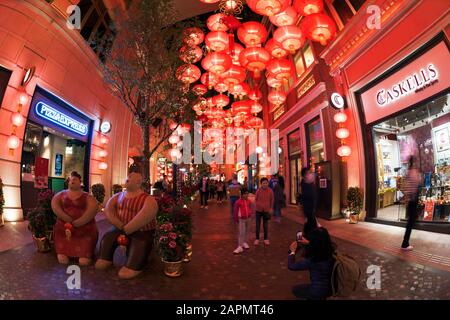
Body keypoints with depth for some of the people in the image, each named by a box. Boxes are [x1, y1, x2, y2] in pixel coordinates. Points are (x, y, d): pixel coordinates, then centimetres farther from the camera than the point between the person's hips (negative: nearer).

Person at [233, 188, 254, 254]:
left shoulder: (249, 201, 0)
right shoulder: (238, 202, -14)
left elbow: (251, 208, 16)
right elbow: (236, 211, -8)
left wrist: (251, 213, 3)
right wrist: (236, 219, -6)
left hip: (248, 218, 5)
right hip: (241, 219, -5)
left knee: (247, 231, 15)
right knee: (241, 233, -8)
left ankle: (245, 243, 33)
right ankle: (240, 247, -5)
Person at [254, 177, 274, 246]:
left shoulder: (270, 191, -8)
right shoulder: (258, 190, -10)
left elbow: (272, 200, 3)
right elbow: (255, 199, 2)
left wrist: (271, 208, 5)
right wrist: (258, 205, -7)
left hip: (266, 210, 0)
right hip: (258, 210, 0)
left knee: (265, 225, 12)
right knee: (258, 225, 8)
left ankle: (266, 239, 24)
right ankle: (257, 239, 20)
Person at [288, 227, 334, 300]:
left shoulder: (311, 260, -32)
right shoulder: (332, 253, -15)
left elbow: (291, 266, -17)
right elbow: (321, 248, 10)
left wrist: (292, 251, -2)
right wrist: (308, 243, 19)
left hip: (318, 291, -6)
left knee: (295, 289, 22)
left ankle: (317, 298, 10)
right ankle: (320, 297, 18)